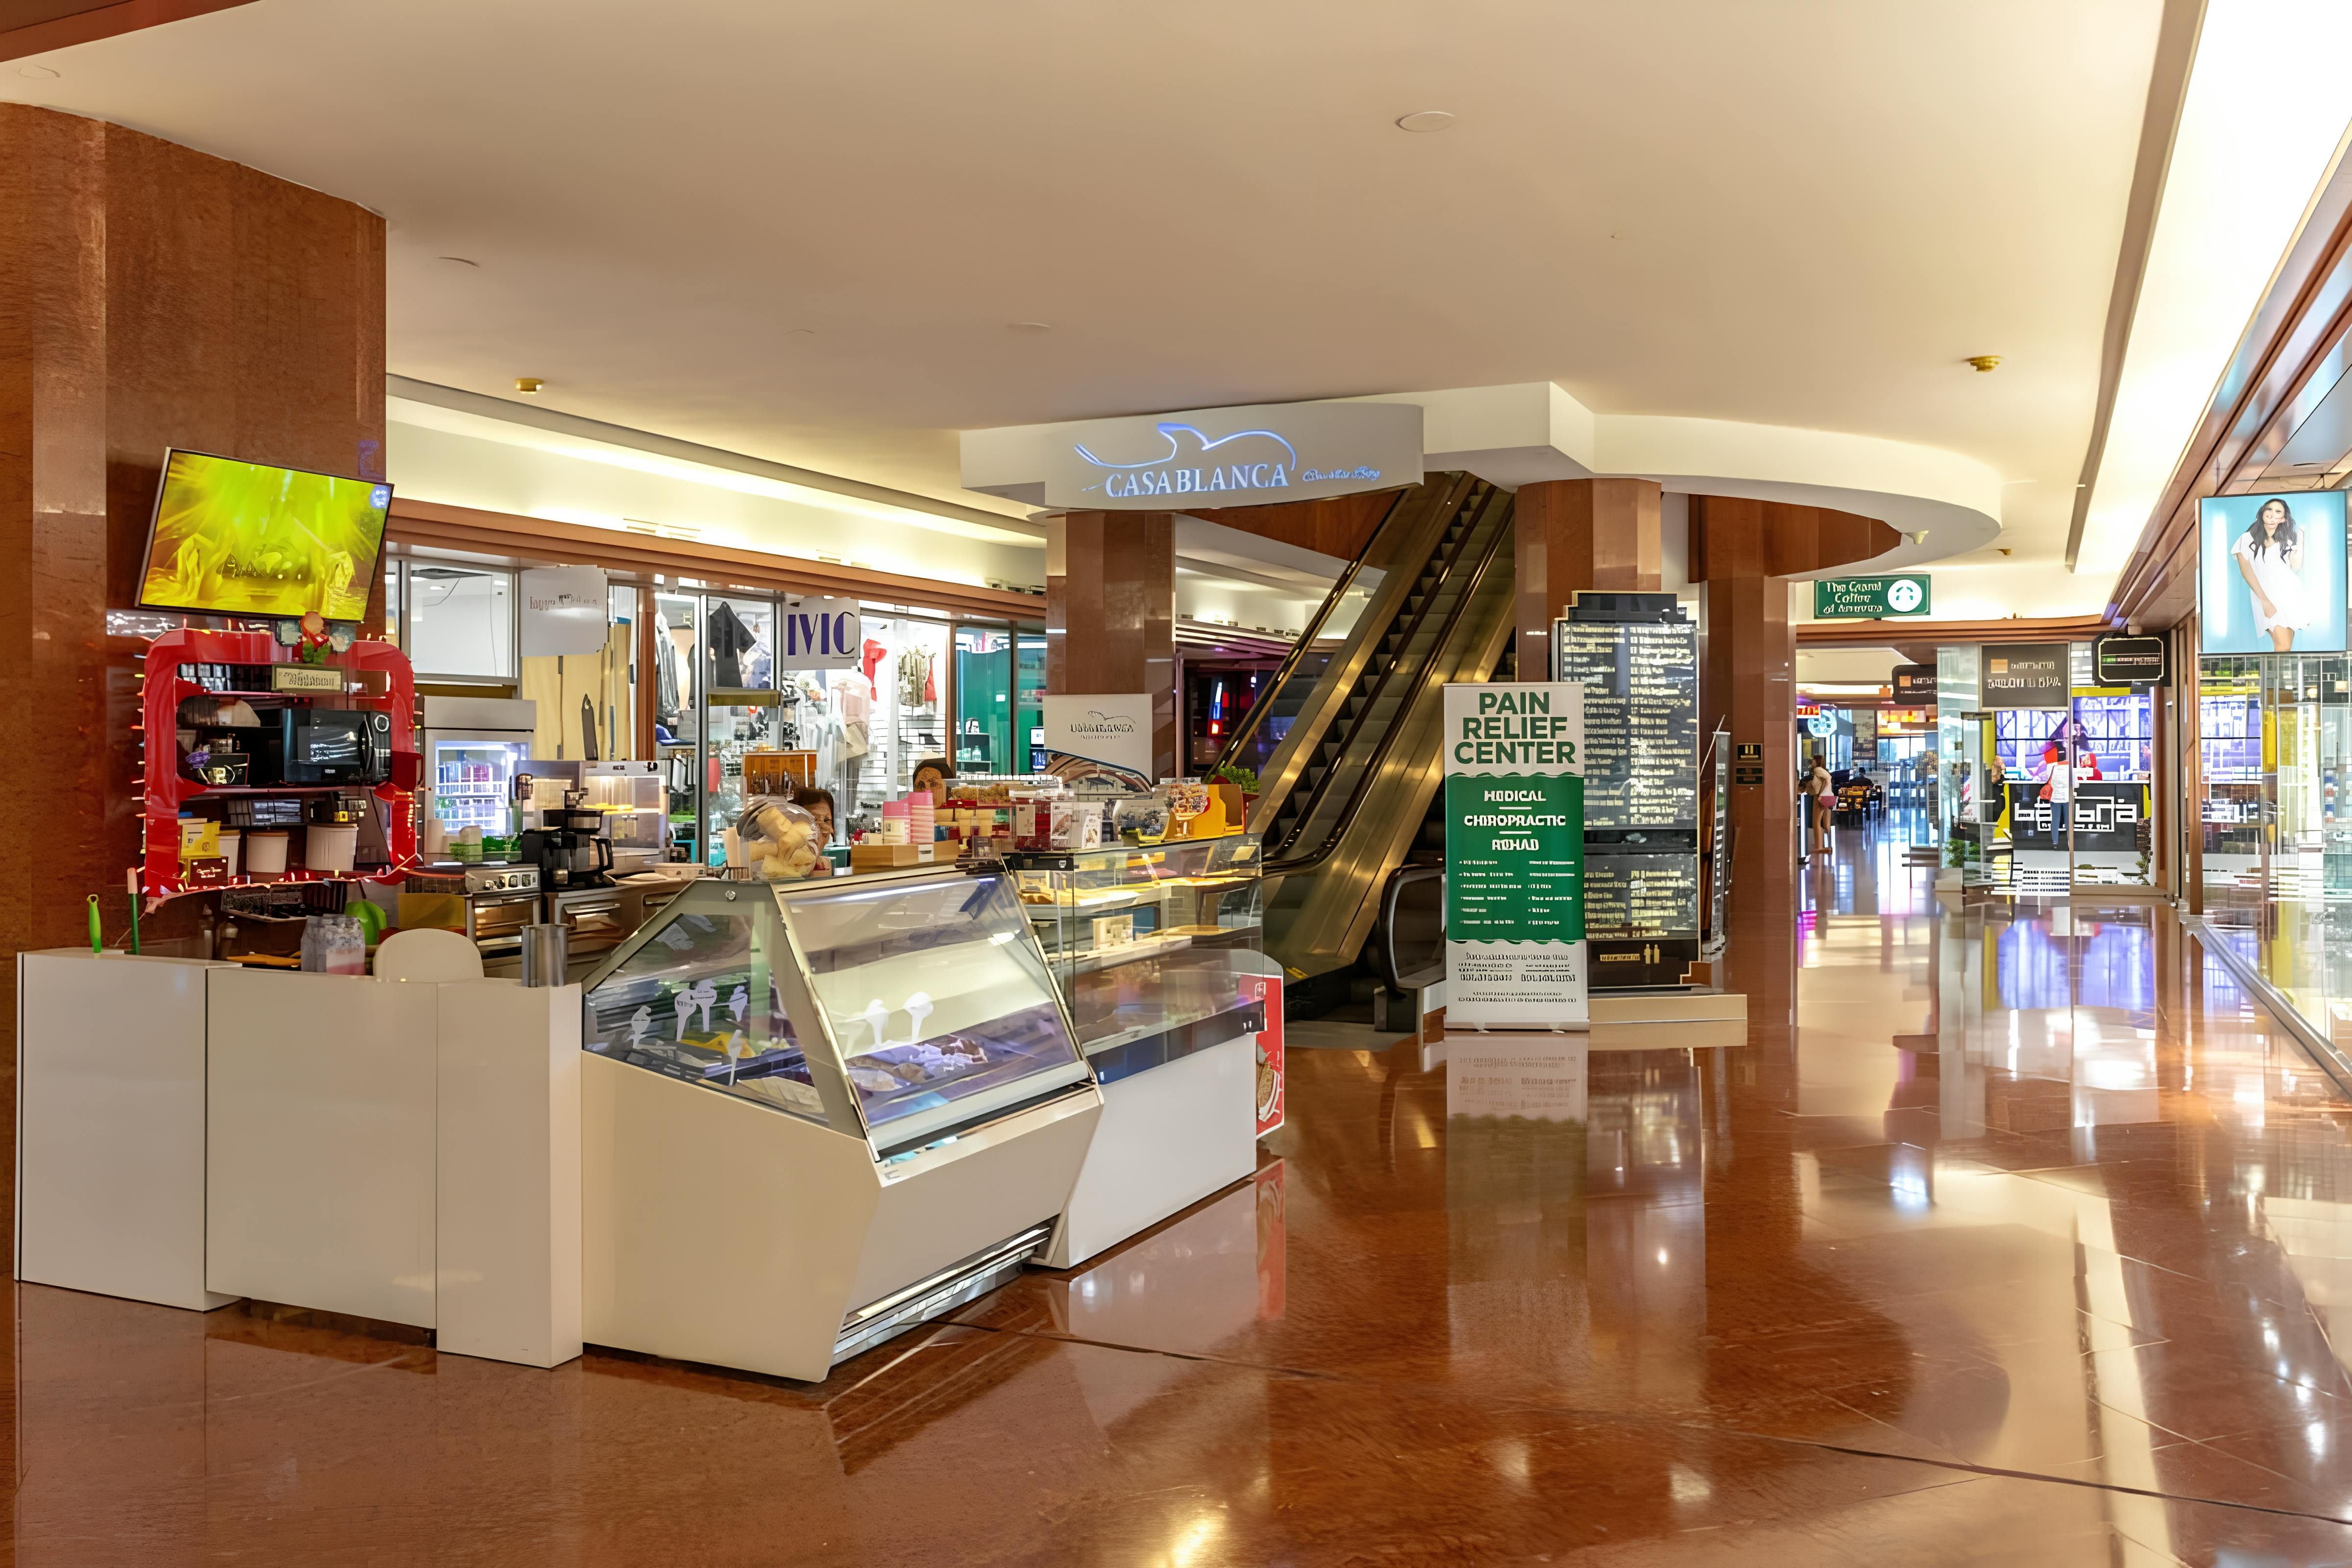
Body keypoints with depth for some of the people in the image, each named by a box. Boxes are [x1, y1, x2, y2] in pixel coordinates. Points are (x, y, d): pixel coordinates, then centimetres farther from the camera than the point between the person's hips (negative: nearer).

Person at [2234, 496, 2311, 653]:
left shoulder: (2286, 539, 17)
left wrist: (2301, 539, 4)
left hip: (2291, 595, 4)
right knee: (2283, 648, -18)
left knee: (2286, 648, -4)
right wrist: (2264, 600, -13)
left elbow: (2296, 567, 5)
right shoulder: (2248, 539, 5)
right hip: (2268, 596, -4)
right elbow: (2246, 571, -4)